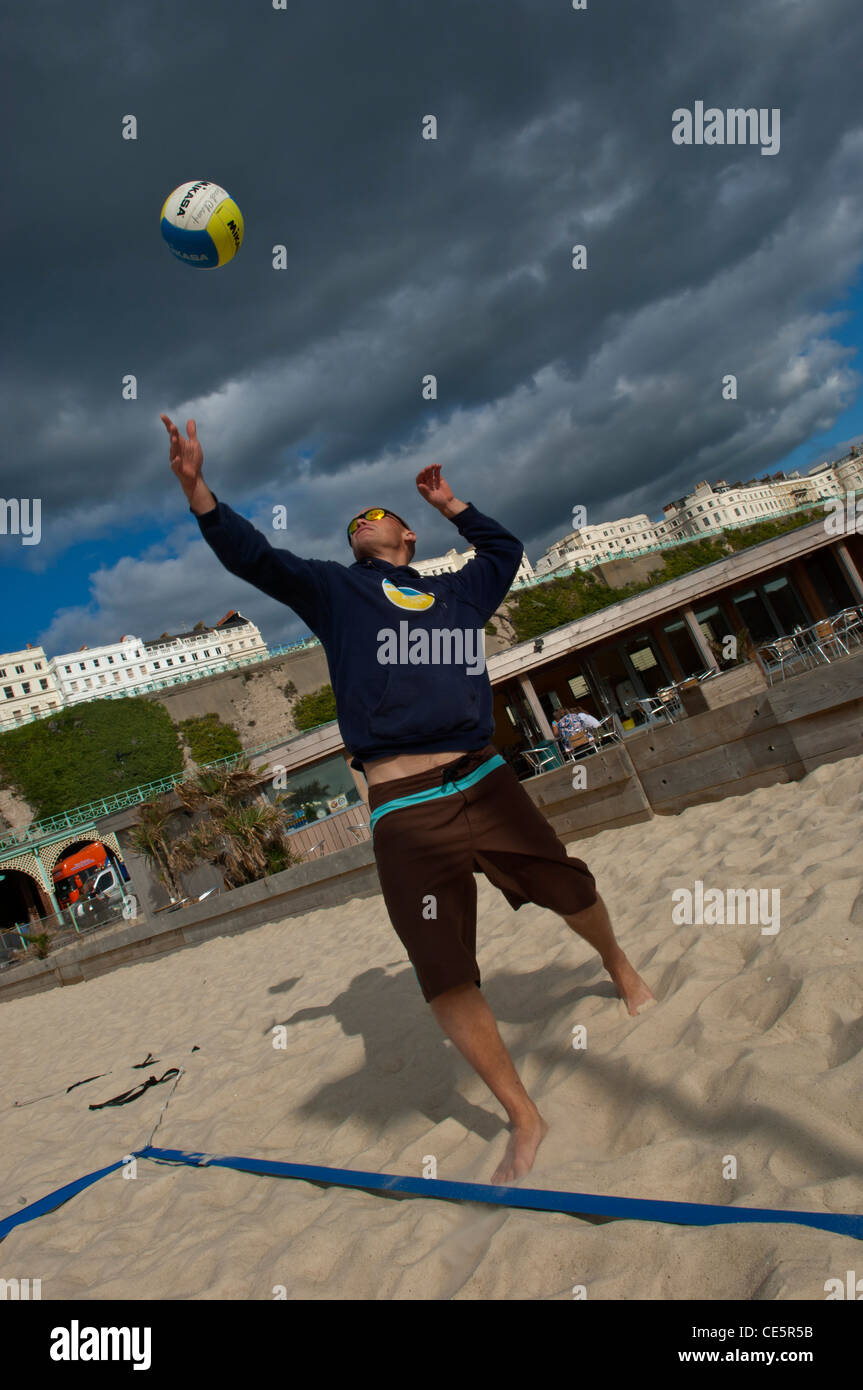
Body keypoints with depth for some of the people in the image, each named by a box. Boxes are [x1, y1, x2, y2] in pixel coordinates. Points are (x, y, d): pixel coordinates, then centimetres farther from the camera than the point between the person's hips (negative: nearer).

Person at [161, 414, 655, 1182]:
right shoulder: (334, 588, 13)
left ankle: (621, 968, 50)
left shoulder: (457, 591, 19)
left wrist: (450, 502, 35)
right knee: (445, 978, -4)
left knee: (573, 890, 15)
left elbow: (506, 547, 36)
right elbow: (254, 557, 2)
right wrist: (197, 490, -10)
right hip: (405, 813, -2)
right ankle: (524, 1120, 14)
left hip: (484, 781, 3)